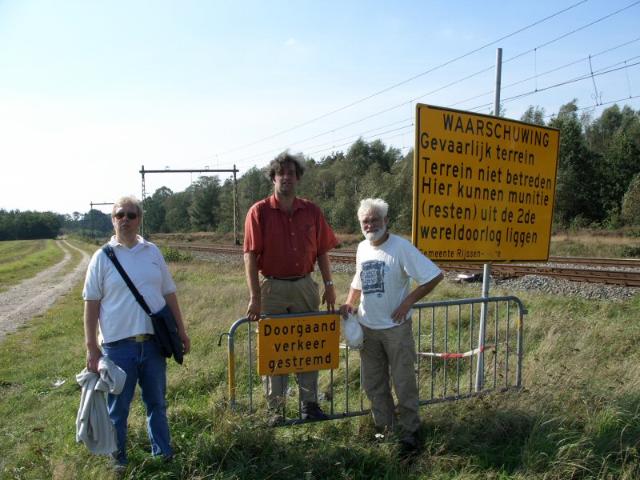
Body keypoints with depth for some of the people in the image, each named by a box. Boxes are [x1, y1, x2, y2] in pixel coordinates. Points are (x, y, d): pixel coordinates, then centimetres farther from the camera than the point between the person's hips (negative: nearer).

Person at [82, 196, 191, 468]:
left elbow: (169, 294, 9)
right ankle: (118, 457, 30)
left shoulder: (152, 252, 4)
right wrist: (91, 348, -5)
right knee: (118, 406, 11)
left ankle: (162, 451, 32)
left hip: (154, 341, 3)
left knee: (156, 401, 16)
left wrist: (181, 330, 8)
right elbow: (91, 304, -2)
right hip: (118, 345, -2)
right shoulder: (103, 257, -3)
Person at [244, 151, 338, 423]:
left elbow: (322, 251, 9)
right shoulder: (259, 212, -7)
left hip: (305, 285, 4)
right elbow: (250, 256, -11)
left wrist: (329, 286, 4)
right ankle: (275, 409, 21)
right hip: (272, 288, -3)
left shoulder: (311, 211, 4)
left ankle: (310, 403, 26)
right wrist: (255, 297, -16)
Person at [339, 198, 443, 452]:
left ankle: (408, 431, 21)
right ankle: (384, 427, 31)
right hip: (367, 327, 6)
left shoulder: (401, 247, -14)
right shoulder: (362, 248, 6)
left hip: (396, 327, -6)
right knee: (373, 383, 14)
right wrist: (349, 303, 3)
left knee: (404, 382, 4)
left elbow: (434, 276, -17)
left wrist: (407, 302, -17)